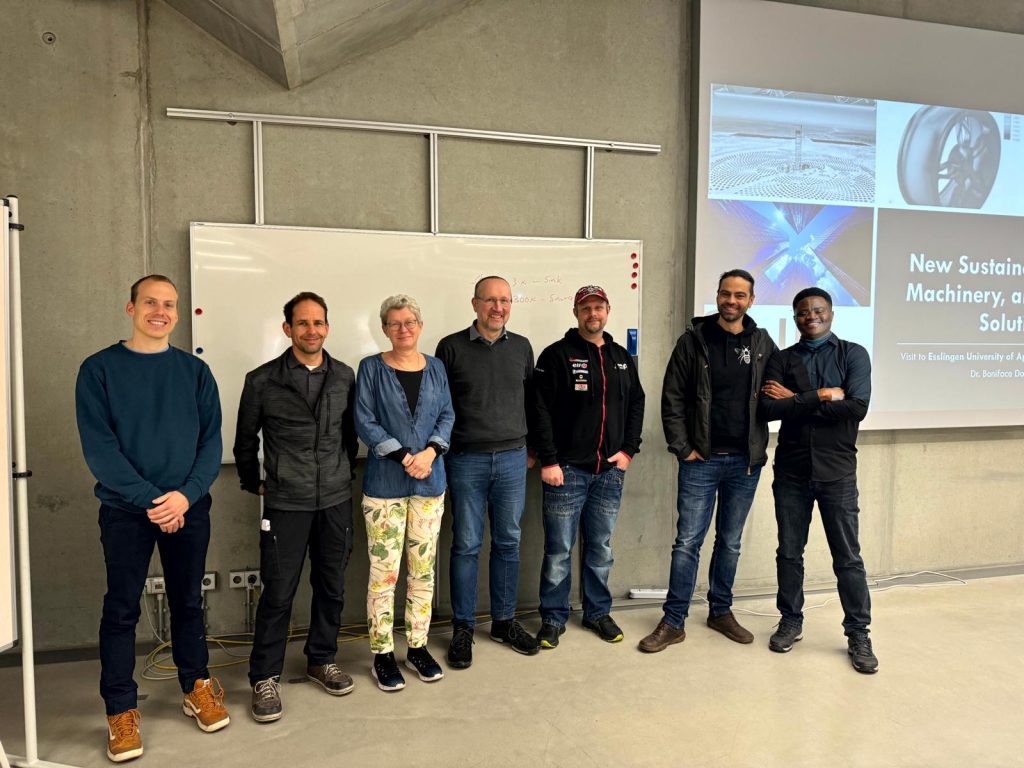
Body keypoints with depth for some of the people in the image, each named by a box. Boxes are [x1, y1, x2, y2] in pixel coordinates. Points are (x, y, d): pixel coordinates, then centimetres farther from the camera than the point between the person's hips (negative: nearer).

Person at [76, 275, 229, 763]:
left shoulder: (195, 370, 4)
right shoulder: (99, 369, -2)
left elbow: (211, 439, -1)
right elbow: (98, 446, -10)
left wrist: (186, 494, -15)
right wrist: (150, 499, -17)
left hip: (189, 507, 2)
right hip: (124, 509, -2)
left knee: (188, 601, 12)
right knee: (122, 609, 6)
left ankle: (196, 687, 29)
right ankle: (121, 709, 20)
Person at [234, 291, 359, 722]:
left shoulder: (344, 377, 4)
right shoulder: (262, 381, -4)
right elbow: (245, 440, 7)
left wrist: (345, 475, 13)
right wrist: (253, 484, 8)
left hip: (336, 500, 4)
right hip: (286, 503, -3)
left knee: (332, 587, 13)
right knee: (278, 593, 2)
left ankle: (322, 661, 31)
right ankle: (265, 678, 18)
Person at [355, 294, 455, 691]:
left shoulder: (435, 368, 9)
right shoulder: (371, 368, -2)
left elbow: (447, 416, 7)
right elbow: (364, 421, -7)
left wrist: (430, 452, -11)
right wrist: (404, 456, -15)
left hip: (429, 481, 3)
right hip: (384, 483, -3)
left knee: (423, 569, 9)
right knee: (384, 571, -1)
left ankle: (418, 647, 22)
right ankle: (382, 655, 13)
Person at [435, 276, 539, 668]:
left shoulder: (521, 347, 7)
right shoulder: (452, 347, -3)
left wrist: (531, 446, 14)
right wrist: (439, 451, 1)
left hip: (513, 459, 3)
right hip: (466, 460, -3)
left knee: (508, 542, 10)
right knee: (466, 545, 4)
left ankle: (504, 621, 25)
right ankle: (462, 629, 17)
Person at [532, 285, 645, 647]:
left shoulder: (622, 358, 12)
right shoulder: (557, 355, -5)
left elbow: (636, 405, 15)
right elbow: (541, 411, -10)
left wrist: (628, 450, 4)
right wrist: (548, 461, -14)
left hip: (610, 470, 5)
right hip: (567, 469, -4)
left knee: (601, 547, 14)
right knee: (559, 549, 3)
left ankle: (598, 611, 29)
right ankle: (553, 618, 16)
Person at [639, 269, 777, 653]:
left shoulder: (763, 344, 4)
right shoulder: (693, 340, -3)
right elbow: (672, 399, -4)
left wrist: (759, 446, -5)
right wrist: (682, 448, -8)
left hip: (746, 461, 3)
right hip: (701, 460, -2)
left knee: (730, 542, 14)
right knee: (688, 542, 1)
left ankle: (721, 611, 30)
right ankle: (673, 622, 10)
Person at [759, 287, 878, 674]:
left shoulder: (853, 354, 1)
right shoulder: (781, 359, 6)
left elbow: (857, 407, -14)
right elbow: (768, 408, -10)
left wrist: (796, 402, -12)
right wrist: (821, 396, -16)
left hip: (837, 470, -2)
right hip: (791, 470, 2)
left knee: (848, 557, 4)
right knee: (789, 552, 11)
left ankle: (858, 635, 17)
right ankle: (791, 621, 26)